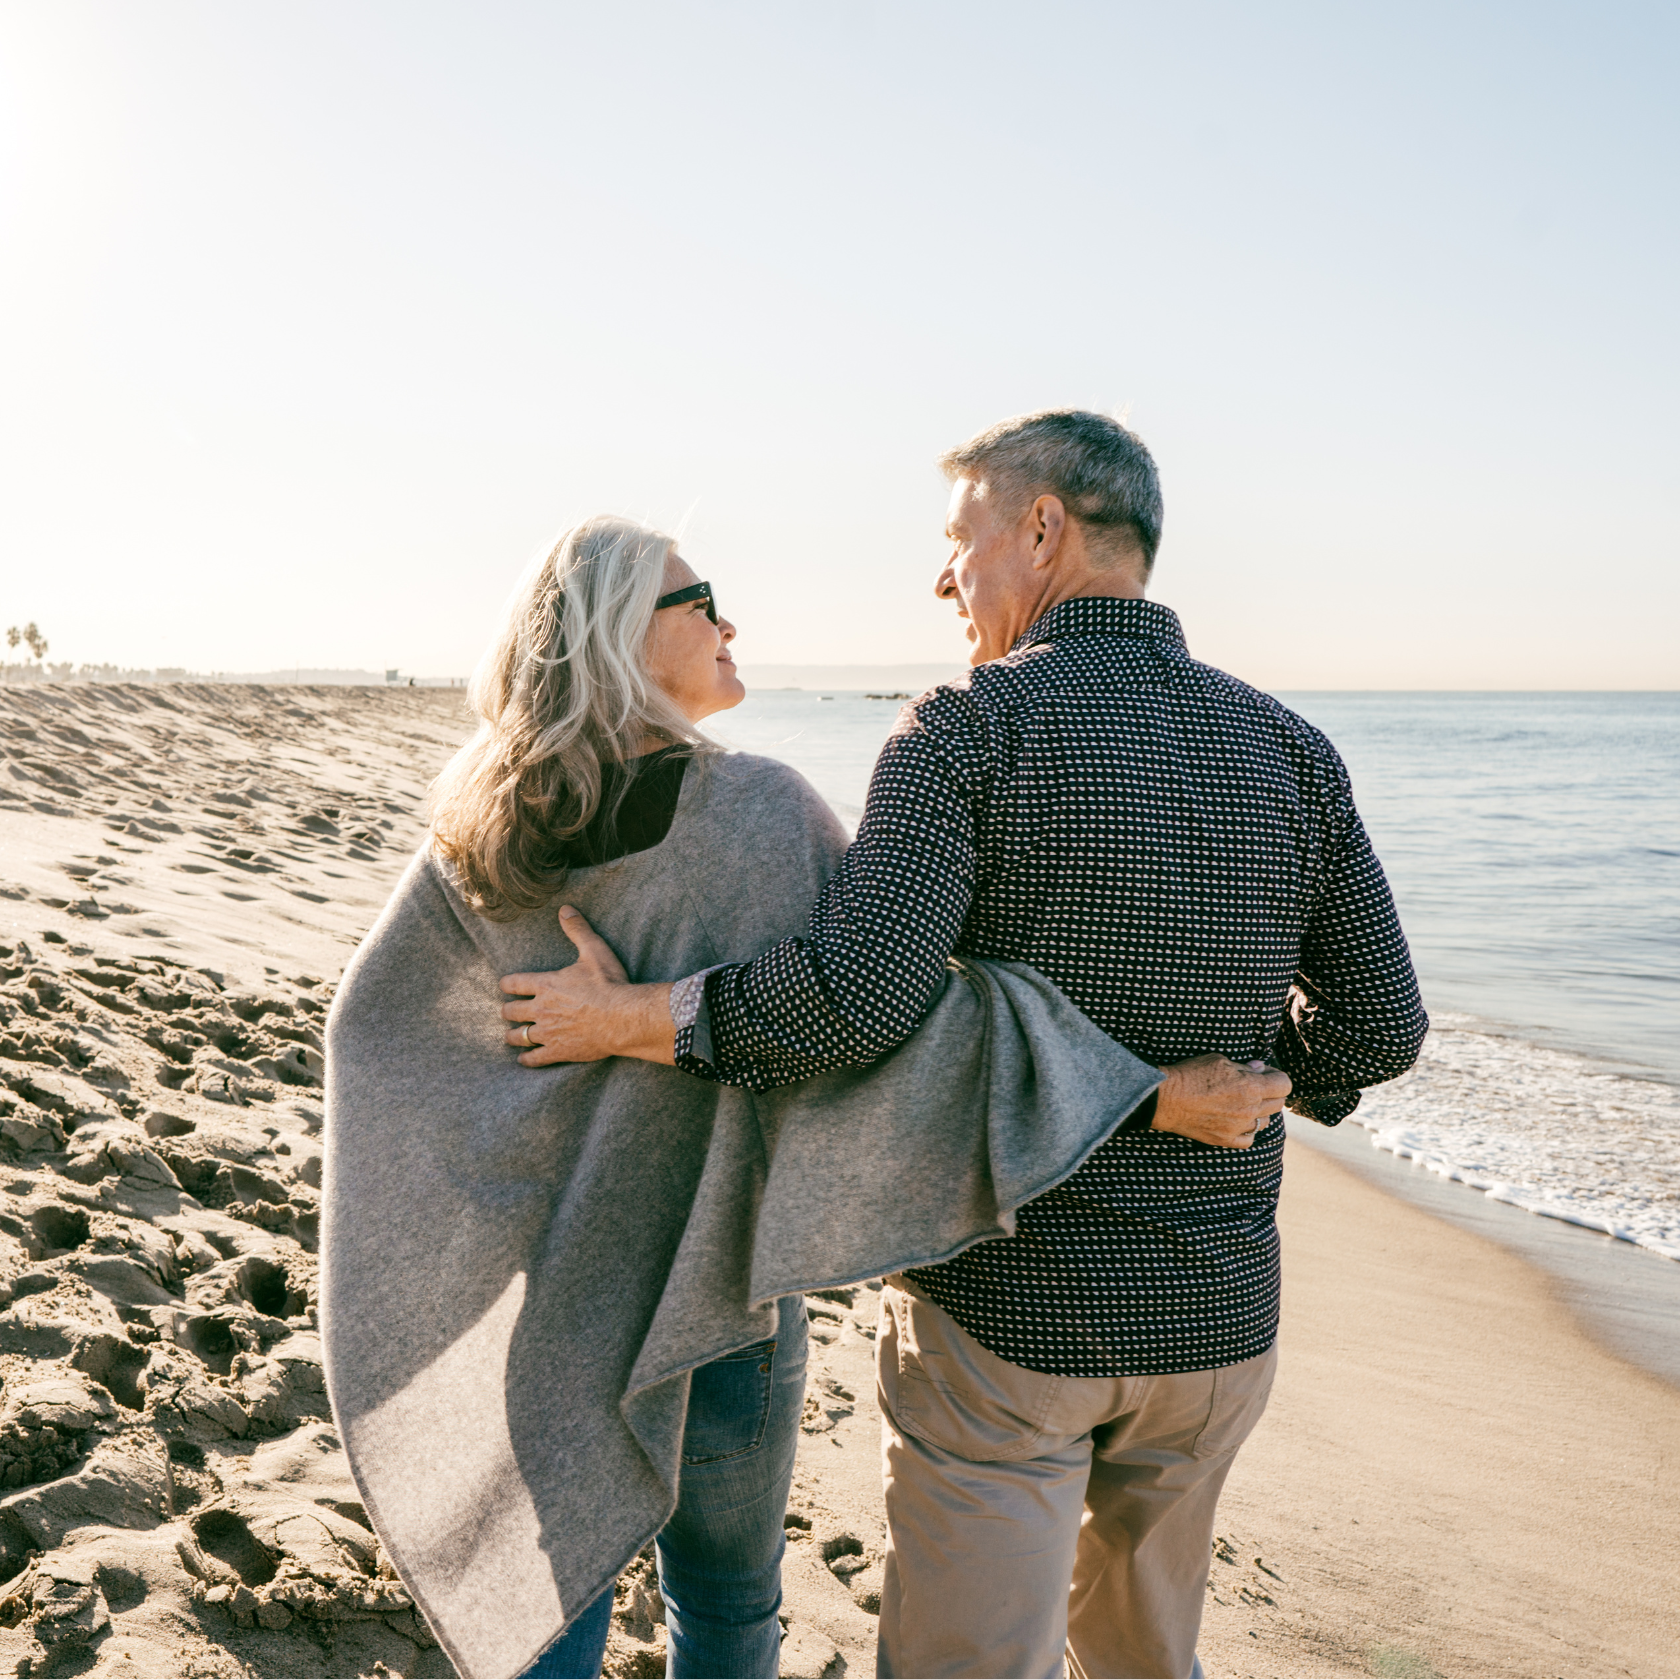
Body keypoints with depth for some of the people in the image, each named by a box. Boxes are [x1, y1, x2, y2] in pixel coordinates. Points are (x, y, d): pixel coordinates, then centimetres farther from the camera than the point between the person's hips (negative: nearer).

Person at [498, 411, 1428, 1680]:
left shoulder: (968, 732, -15)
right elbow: (1379, 1027, 4)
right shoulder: (1292, 753, 0)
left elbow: (855, 997, -27)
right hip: (1218, 1316, 5)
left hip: (1005, 1313, -5)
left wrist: (629, 1019, -13)